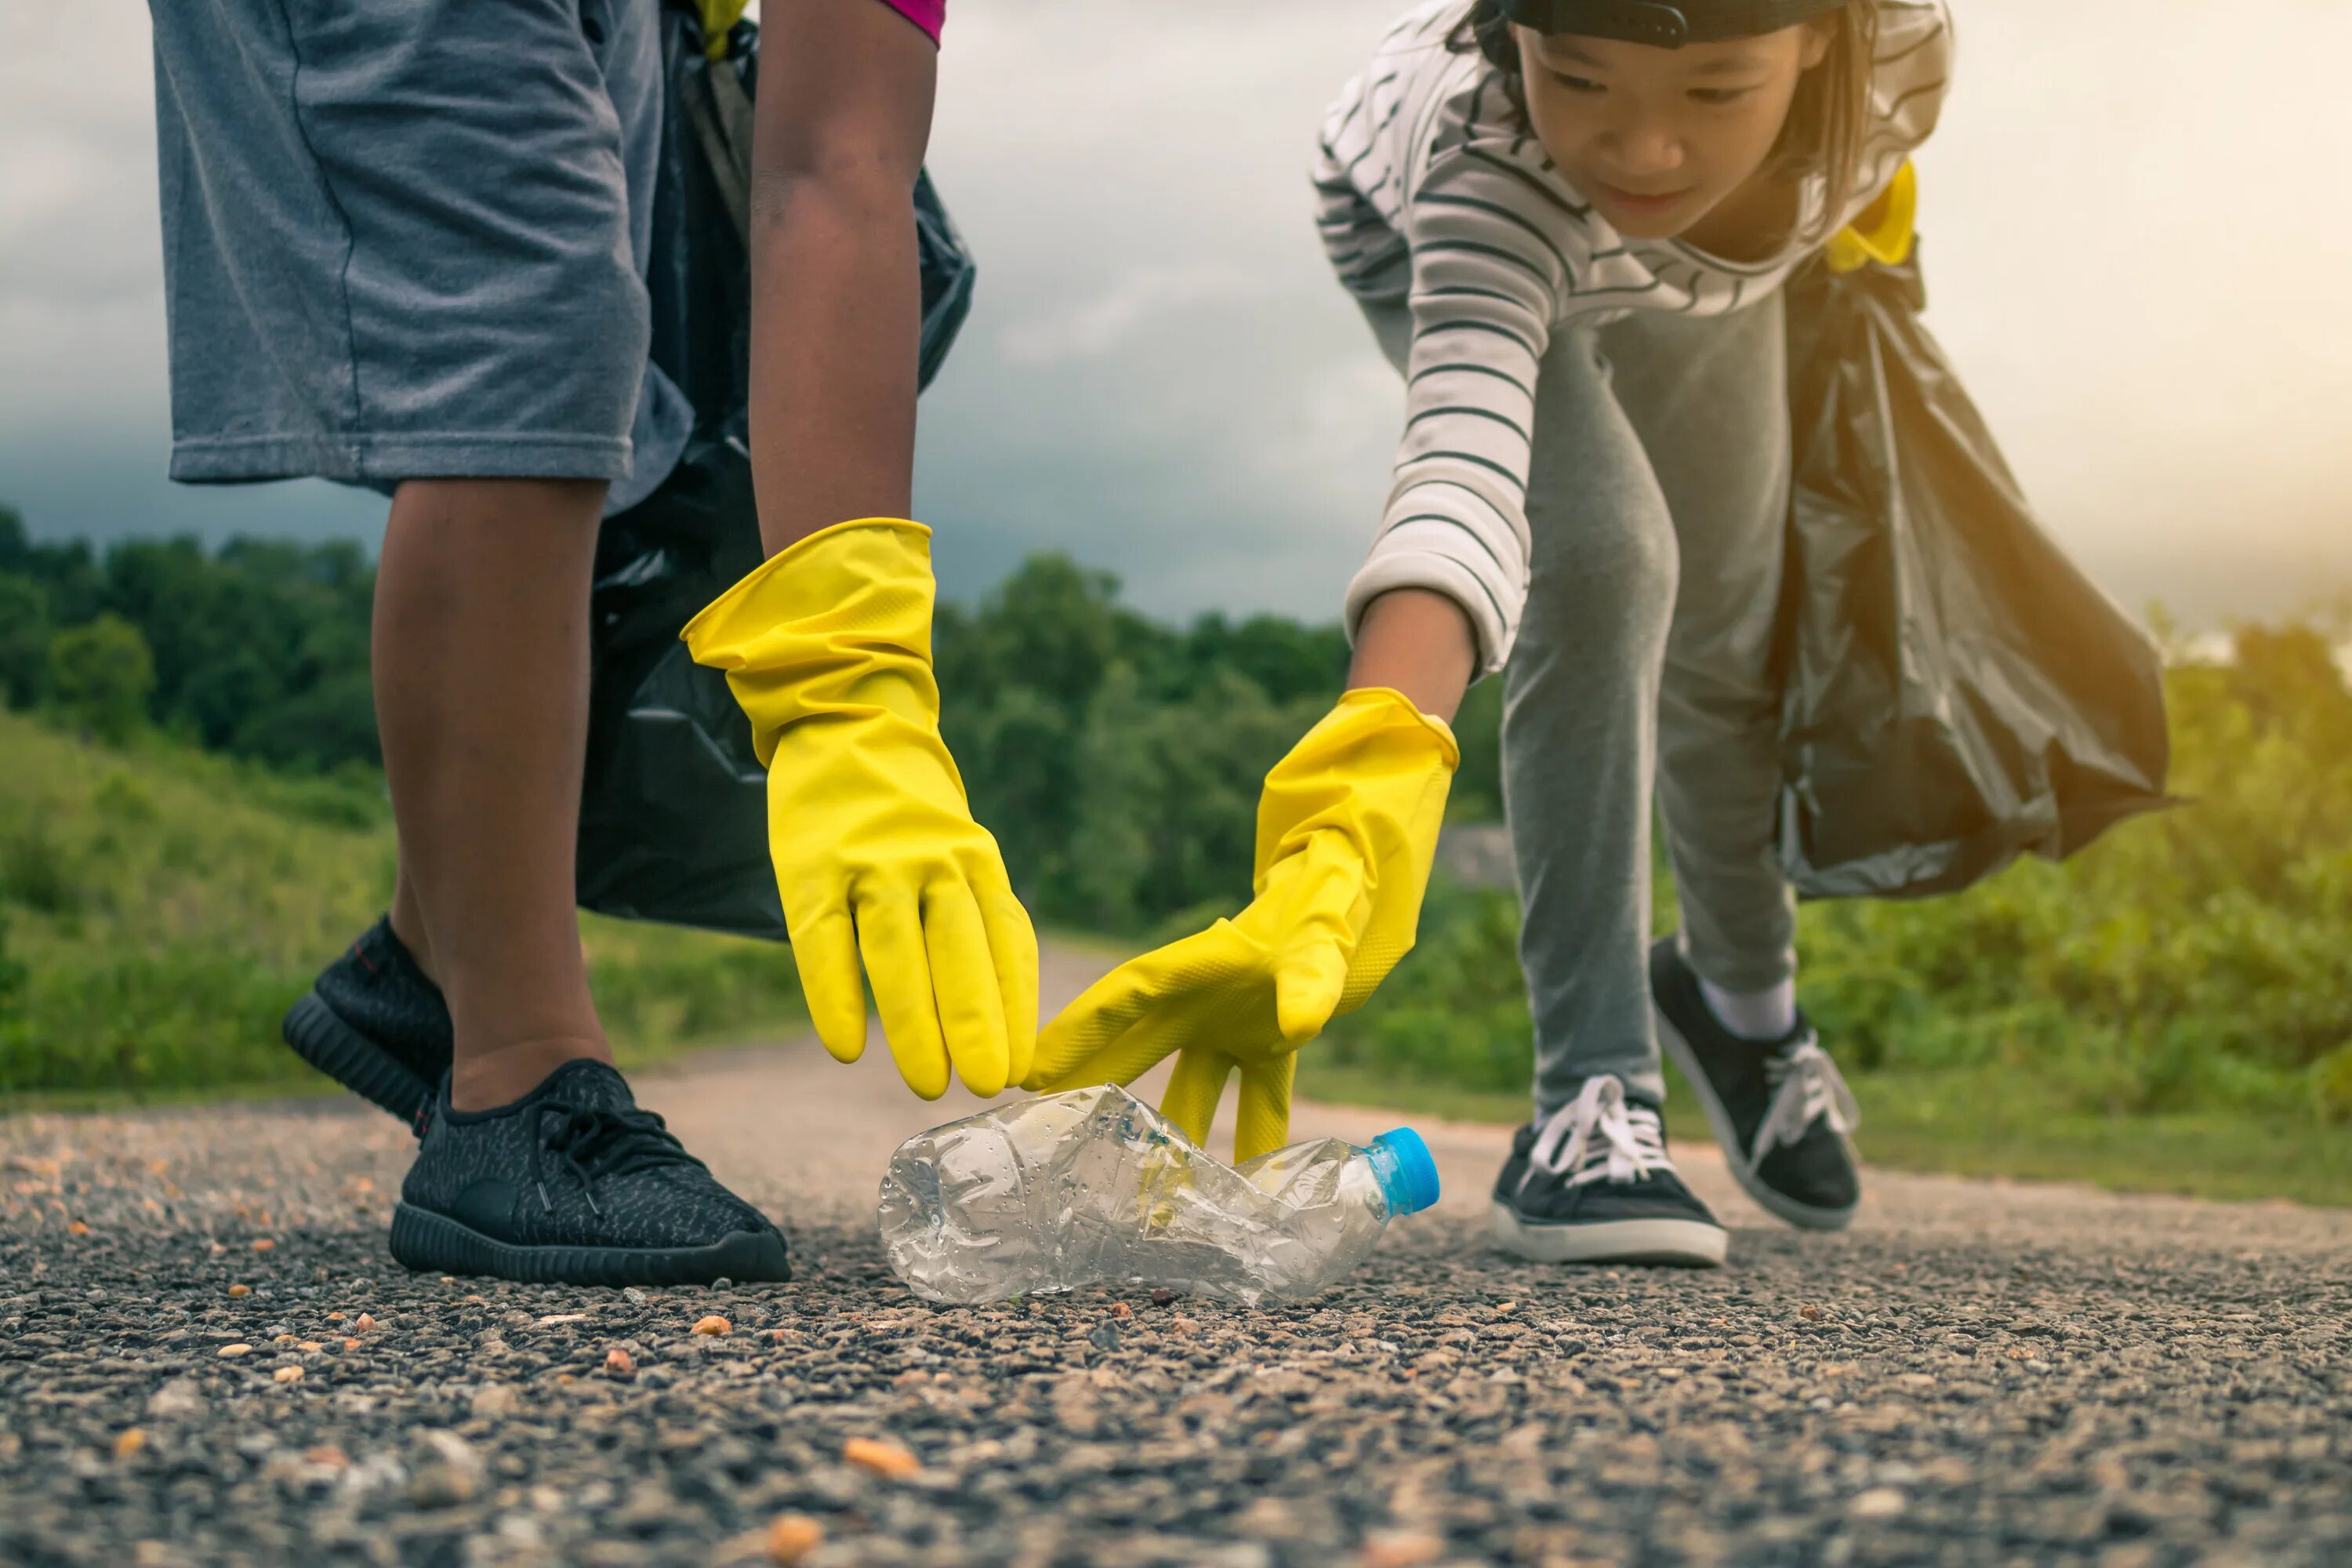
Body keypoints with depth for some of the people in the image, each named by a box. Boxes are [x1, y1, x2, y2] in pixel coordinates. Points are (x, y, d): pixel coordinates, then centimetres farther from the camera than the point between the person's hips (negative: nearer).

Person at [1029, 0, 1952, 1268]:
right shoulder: (1492, 151, -51)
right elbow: (1460, 473, -65)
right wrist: (1363, 817, -79)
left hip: (1696, 271, 4)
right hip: (1423, 222, -4)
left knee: (1729, 647, 11)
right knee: (1601, 554, -29)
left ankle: (1745, 1003, 40)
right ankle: (1591, 1096, -17)